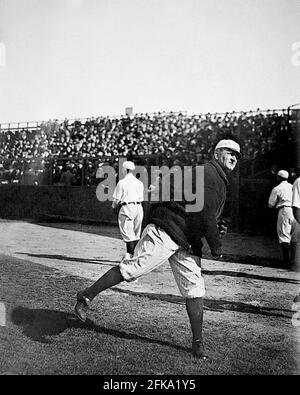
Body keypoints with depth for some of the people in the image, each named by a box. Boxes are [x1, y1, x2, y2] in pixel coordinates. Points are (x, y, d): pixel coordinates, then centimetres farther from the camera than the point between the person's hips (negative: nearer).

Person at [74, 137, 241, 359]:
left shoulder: (220, 181, 23)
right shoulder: (208, 173, -10)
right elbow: (205, 214, -19)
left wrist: (216, 230, 12)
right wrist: (216, 246, -10)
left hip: (187, 243, 10)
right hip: (164, 233, -10)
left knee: (195, 290, 6)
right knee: (132, 268, -12)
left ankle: (198, 343, 15)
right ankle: (87, 297, 2)